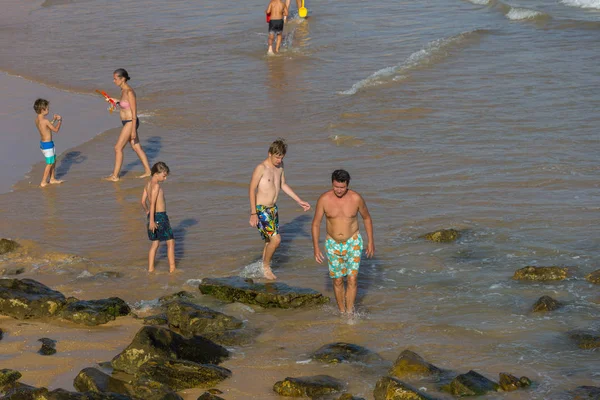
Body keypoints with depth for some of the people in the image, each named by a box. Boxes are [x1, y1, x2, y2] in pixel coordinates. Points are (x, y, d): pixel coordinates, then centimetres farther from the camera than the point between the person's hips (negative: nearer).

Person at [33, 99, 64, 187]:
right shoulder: (45, 121, -25)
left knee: (53, 161, 22)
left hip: (42, 143, 9)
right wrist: (59, 121, -2)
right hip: (48, 144, -9)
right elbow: (56, 130, -15)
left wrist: (54, 120, 12)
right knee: (49, 164, 4)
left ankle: (52, 179, 33)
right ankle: (43, 182, 10)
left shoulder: (37, 119, 2)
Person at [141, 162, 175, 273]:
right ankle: (172, 268, 2)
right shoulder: (156, 185, -18)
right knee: (171, 242, 1)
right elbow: (152, 203, -23)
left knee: (155, 243, 16)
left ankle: (150, 268, 17)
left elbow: (143, 202, 12)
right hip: (160, 216, -9)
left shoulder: (148, 184, 8)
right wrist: (152, 220, -24)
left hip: (152, 216, 9)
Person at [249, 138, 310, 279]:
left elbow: (283, 185, 19)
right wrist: (253, 214, -19)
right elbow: (251, 190, -16)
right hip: (261, 210, -8)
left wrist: (299, 201, 17)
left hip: (273, 209, 8)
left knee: (269, 241, 14)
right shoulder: (261, 168, -18)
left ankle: (264, 267, 30)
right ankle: (266, 267, 4)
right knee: (276, 239, -15)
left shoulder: (280, 166, 6)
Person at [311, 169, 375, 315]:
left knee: (352, 279, -9)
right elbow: (316, 223, -5)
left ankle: (350, 314, -1)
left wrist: (371, 241, 4)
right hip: (333, 244, 1)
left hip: (353, 243, -1)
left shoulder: (356, 198, -14)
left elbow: (367, 218, 3)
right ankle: (342, 313, 24)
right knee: (338, 281, 8)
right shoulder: (324, 199, -14)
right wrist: (316, 248, -10)